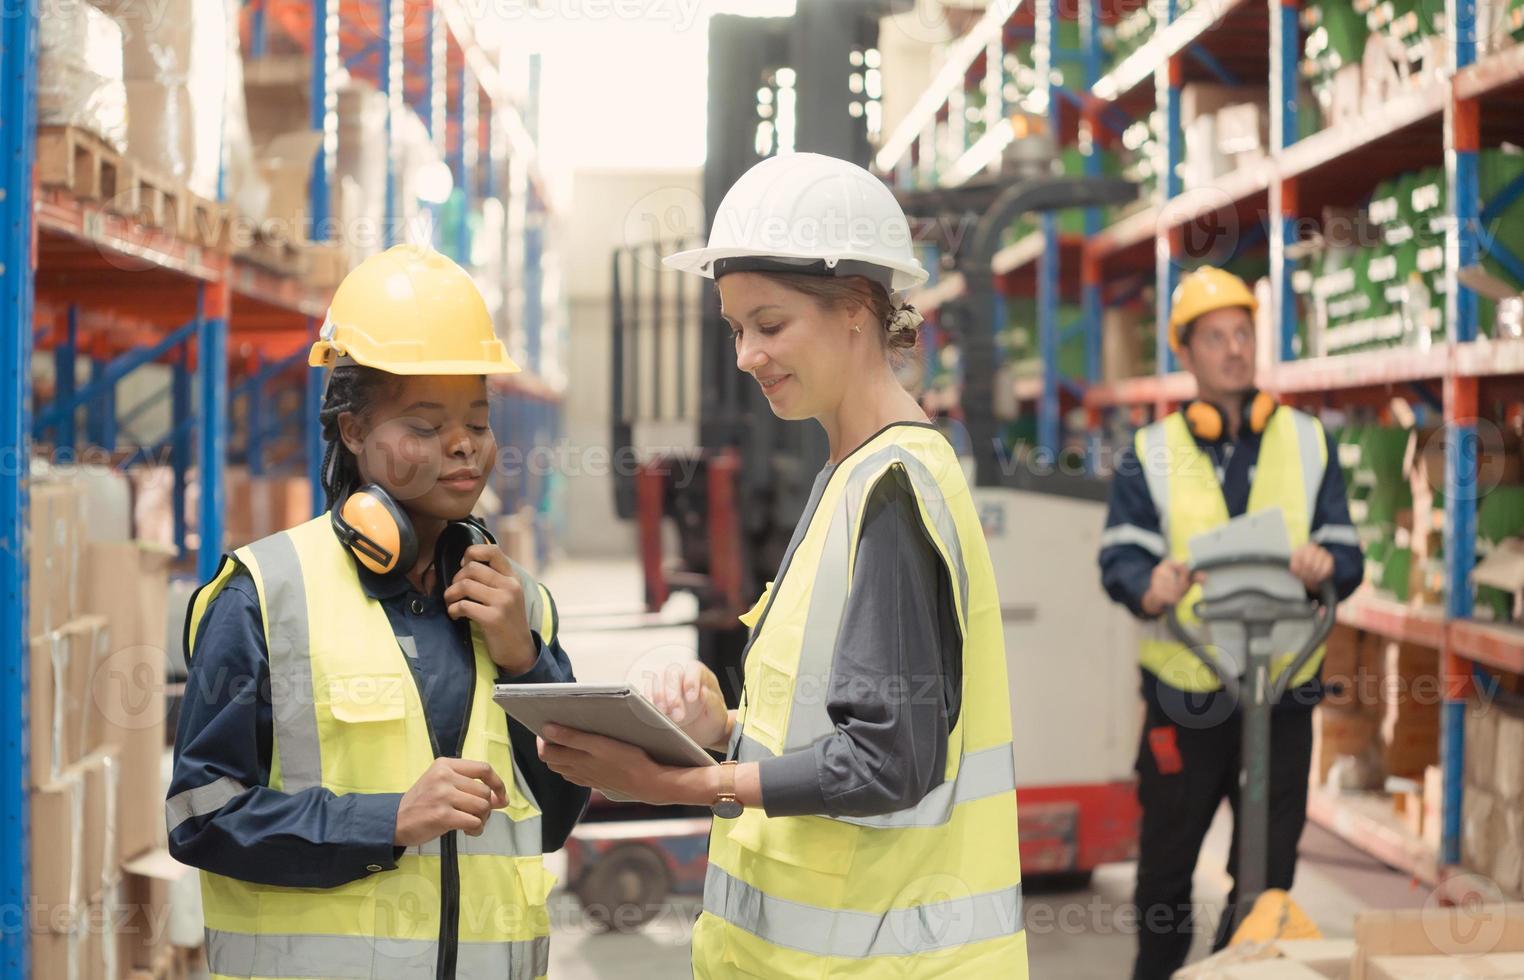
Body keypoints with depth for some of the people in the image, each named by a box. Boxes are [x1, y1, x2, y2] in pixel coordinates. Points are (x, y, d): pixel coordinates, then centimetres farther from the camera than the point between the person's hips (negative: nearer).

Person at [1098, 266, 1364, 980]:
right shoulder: (1150, 453, 2)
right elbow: (1120, 555, -9)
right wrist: (1150, 587, -32)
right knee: (1166, 860, 8)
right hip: (1185, 693, -1)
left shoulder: (1308, 442, 7)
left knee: (1270, 870, 8)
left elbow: (1346, 552, 3)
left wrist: (1326, 565, -21)